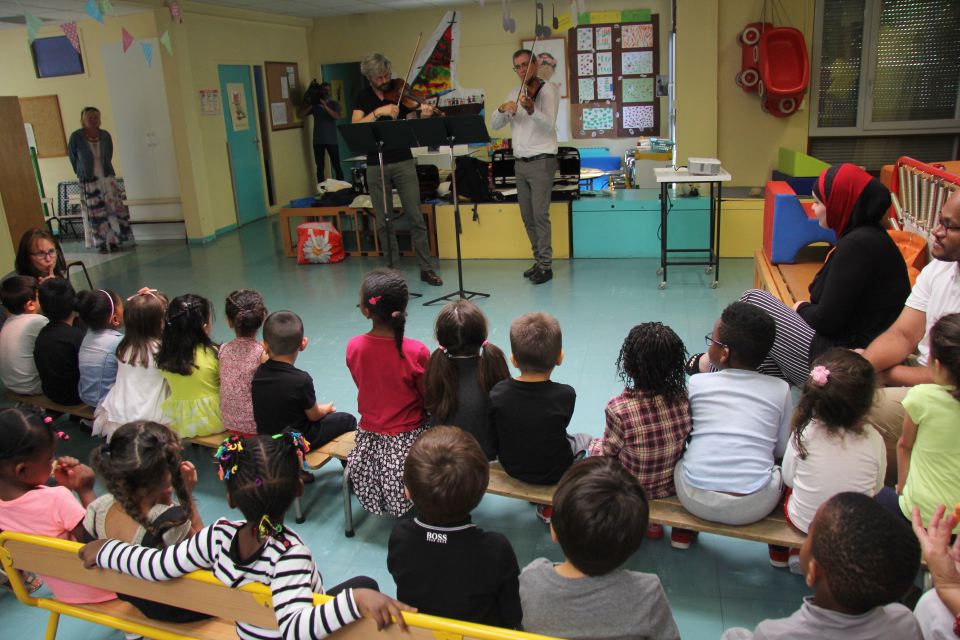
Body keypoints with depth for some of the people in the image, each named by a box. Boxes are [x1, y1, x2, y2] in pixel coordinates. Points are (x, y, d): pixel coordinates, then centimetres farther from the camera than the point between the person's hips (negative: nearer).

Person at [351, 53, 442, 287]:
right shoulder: (363, 98, 6)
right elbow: (355, 127, -9)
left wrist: (423, 116, -22)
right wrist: (379, 112, -21)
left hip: (403, 162, -1)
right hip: (376, 165, 1)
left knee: (415, 217, -2)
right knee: (384, 222, 4)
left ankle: (426, 268, 5)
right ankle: (393, 270, 14)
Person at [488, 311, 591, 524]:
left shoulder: (498, 392, -21)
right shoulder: (565, 395, -27)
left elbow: (494, 442, -9)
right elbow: (559, 427, -7)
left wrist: (510, 458, 10)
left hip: (512, 468, 4)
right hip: (553, 473, -4)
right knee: (583, 439, 25)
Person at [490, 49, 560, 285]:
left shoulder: (547, 89, -4)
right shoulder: (514, 94, 14)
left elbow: (549, 125, -18)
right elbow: (494, 125, 7)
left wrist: (531, 110, -35)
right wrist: (502, 109, -14)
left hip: (541, 161, -7)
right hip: (520, 163, 7)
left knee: (540, 214, -10)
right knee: (527, 216, 10)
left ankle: (546, 266, -5)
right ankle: (538, 260, 20)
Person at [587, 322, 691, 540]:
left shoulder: (619, 409, -31)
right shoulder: (683, 399, -19)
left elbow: (608, 453, -15)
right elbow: (685, 442, -3)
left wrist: (597, 445, 7)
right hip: (672, 487, 4)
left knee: (594, 445, 23)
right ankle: (651, 520, 31)